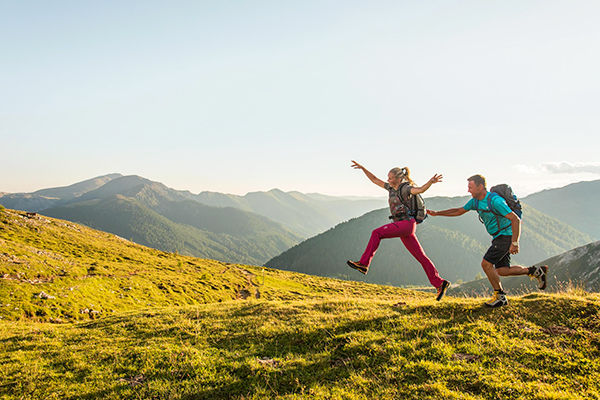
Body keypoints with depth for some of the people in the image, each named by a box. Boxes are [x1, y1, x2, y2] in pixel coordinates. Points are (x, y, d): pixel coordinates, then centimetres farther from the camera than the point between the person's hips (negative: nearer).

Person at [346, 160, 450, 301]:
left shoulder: (406, 188, -6)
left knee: (377, 233, -18)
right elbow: (375, 180, 24)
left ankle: (363, 264, -20)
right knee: (421, 257, 7)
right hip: (402, 226, 9)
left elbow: (420, 189, -25)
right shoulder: (392, 188, 18)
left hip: (407, 223, -9)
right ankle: (440, 283, 10)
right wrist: (362, 168, 20)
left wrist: (431, 182, -44)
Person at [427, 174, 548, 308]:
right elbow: (459, 211, 15)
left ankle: (500, 297, 1)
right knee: (501, 270, 6)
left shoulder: (495, 200, -22)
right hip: (498, 237, 9)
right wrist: (436, 213, 10)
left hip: (506, 236, -9)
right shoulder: (475, 201, 4)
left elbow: (515, 219, -22)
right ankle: (535, 271, 19)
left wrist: (515, 243, -27)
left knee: (486, 264, -11)